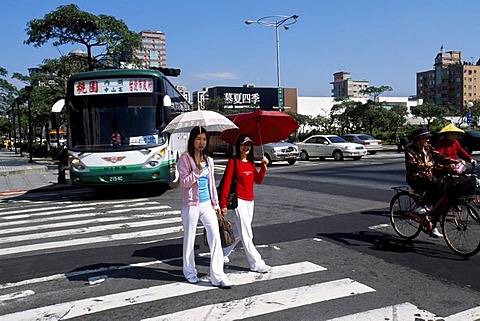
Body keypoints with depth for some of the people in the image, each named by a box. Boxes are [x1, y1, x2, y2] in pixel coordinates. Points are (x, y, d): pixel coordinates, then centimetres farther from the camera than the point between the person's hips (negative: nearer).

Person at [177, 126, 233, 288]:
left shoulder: (208, 160, 11)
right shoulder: (185, 159, -6)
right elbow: (185, 182, -13)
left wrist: (216, 203, 15)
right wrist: (198, 170, -25)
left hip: (207, 204, 5)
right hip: (191, 205, -4)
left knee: (215, 236, -5)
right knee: (189, 239, 8)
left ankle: (218, 276, -1)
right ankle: (190, 272, 27)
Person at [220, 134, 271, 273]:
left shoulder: (250, 163, 12)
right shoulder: (233, 162, -8)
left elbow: (258, 180, 10)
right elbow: (226, 183, -10)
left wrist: (263, 166, -3)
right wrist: (223, 204, -13)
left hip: (250, 201, 8)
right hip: (239, 200, -8)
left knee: (238, 232, 16)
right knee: (246, 235, -5)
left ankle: (223, 253, 33)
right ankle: (256, 264, 0)